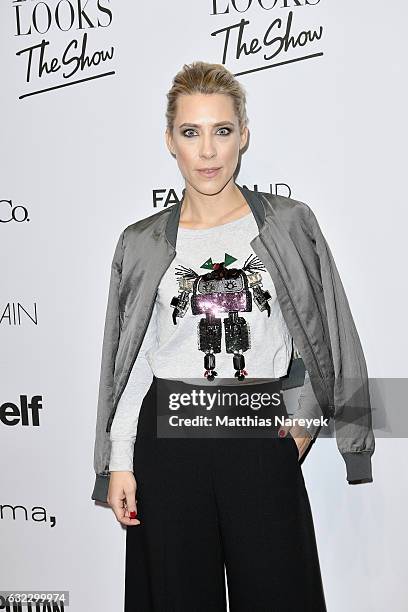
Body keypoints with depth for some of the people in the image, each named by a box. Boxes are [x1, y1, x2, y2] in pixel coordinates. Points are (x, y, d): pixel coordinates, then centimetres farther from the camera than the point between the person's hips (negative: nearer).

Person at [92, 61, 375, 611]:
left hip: (265, 438, 0)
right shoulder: (143, 243, 4)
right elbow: (130, 361, 5)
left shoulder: (290, 224, 2)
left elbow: (328, 332, 7)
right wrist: (119, 462, 3)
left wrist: (307, 414, 0)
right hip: (170, 435, 1)